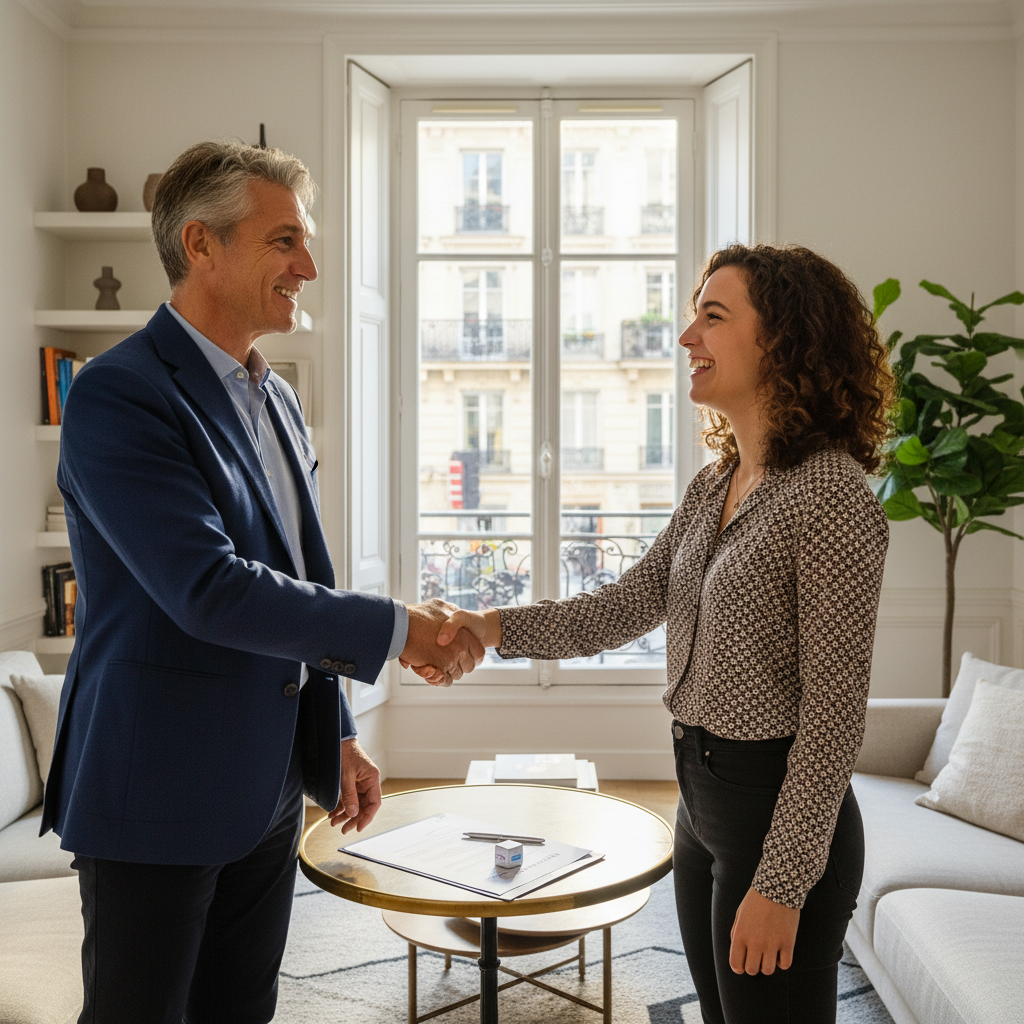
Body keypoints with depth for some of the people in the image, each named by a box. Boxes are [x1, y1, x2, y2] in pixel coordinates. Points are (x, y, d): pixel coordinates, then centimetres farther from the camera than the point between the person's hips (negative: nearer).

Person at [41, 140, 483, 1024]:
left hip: (267, 785, 8)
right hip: (158, 785, -7)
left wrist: (336, 735, 12)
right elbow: (209, 590, -26)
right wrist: (398, 629, -21)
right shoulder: (118, 396, -17)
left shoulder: (277, 399, 10)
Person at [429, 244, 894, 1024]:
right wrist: (495, 628, -7)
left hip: (782, 813, -8)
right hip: (702, 799, 8)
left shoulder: (834, 498, -20)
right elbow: (626, 608, 6)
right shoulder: (714, 488, 6)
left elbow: (834, 712, -20)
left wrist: (782, 884, -18)